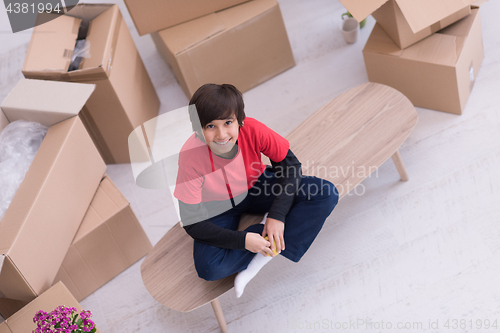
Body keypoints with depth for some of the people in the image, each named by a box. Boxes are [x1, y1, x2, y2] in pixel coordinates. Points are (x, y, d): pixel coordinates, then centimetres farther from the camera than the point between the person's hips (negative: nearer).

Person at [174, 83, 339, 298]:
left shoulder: (253, 130, -29)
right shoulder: (191, 157, -32)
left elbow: (290, 164, -14)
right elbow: (193, 224, -25)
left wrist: (277, 215, -24)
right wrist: (242, 240, -30)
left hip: (256, 187, 3)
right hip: (217, 205, -2)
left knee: (327, 193, -19)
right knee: (209, 269, -29)